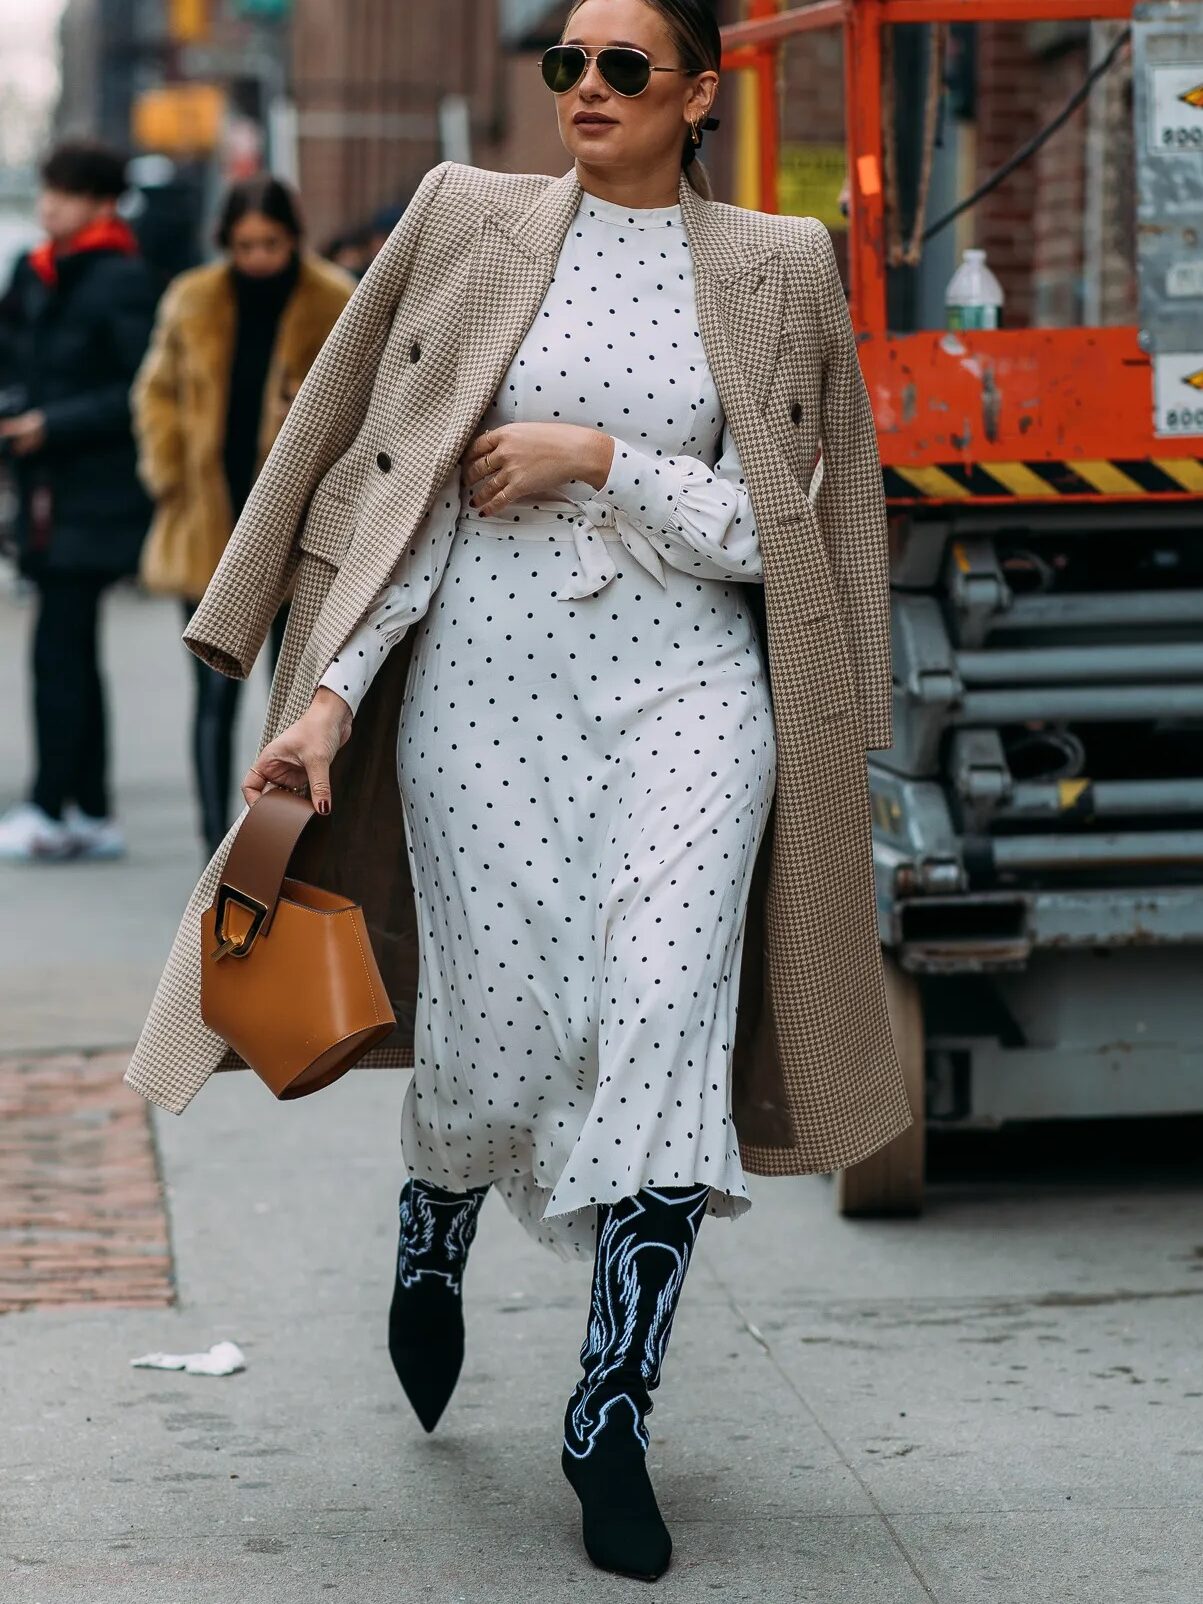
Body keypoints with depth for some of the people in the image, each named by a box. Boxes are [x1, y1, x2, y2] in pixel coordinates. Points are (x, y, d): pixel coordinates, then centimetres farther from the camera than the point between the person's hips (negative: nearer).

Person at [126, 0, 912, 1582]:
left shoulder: (774, 267, 4)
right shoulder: (469, 221, 4)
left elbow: (759, 531, 0)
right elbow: (402, 484, 2)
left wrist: (600, 458, -11)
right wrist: (334, 689, -6)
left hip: (686, 682, 0)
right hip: (487, 678, 0)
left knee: (665, 1011, -15)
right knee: (501, 1030, -1)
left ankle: (613, 1411, -6)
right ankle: (435, 1233, 36)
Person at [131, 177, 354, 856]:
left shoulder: (337, 307, -3)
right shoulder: (193, 302, 4)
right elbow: (159, 390, 15)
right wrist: (169, 474, 4)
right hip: (210, 527, 1)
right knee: (217, 692, 1)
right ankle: (218, 845, 5)